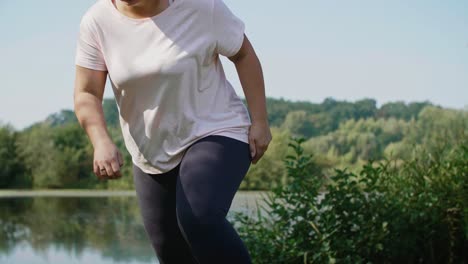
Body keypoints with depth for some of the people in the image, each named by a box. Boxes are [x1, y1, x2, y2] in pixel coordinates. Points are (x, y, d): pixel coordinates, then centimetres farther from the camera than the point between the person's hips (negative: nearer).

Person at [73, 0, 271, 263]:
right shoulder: (97, 22, -9)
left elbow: (243, 54, -4)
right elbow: (86, 95, -11)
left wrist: (259, 121, -8)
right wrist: (102, 142, -29)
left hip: (214, 133, -4)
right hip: (153, 154, 5)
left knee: (198, 219, -31)